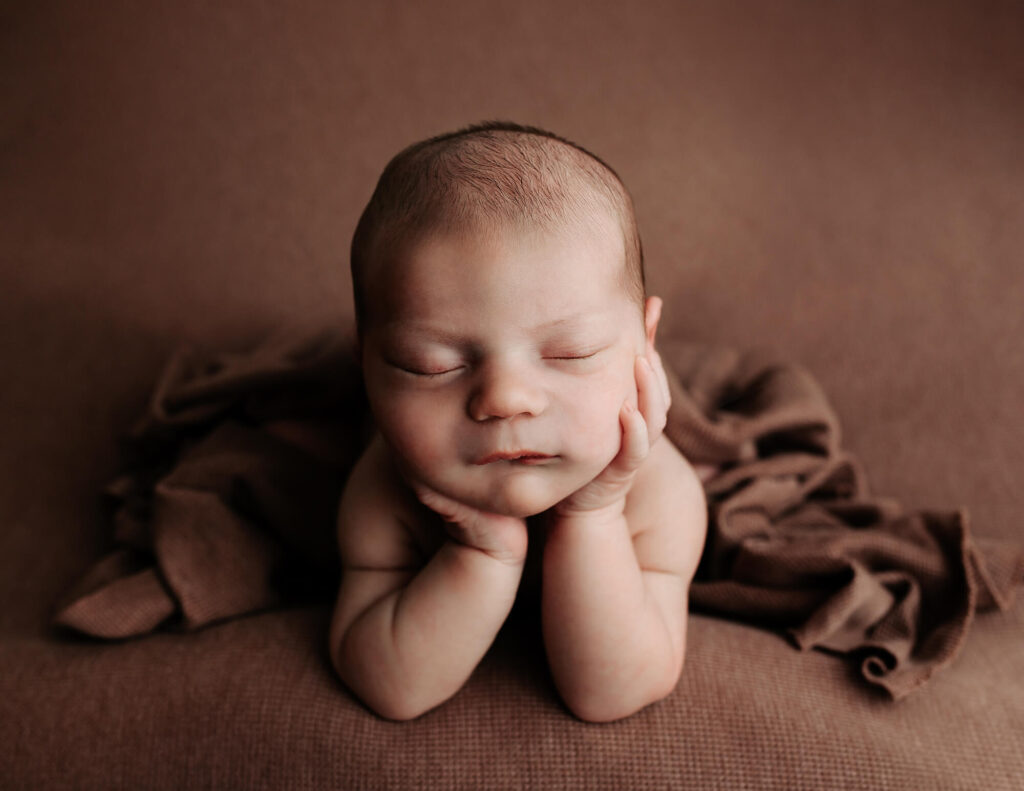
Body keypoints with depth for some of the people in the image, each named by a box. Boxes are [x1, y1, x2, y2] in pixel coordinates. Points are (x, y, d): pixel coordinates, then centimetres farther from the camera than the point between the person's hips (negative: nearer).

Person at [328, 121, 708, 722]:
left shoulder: (662, 497, -44)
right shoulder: (382, 498, -42)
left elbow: (608, 696, -41)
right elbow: (393, 692, -39)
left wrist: (589, 518, -55)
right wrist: (487, 553, -54)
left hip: (599, 535, 1)